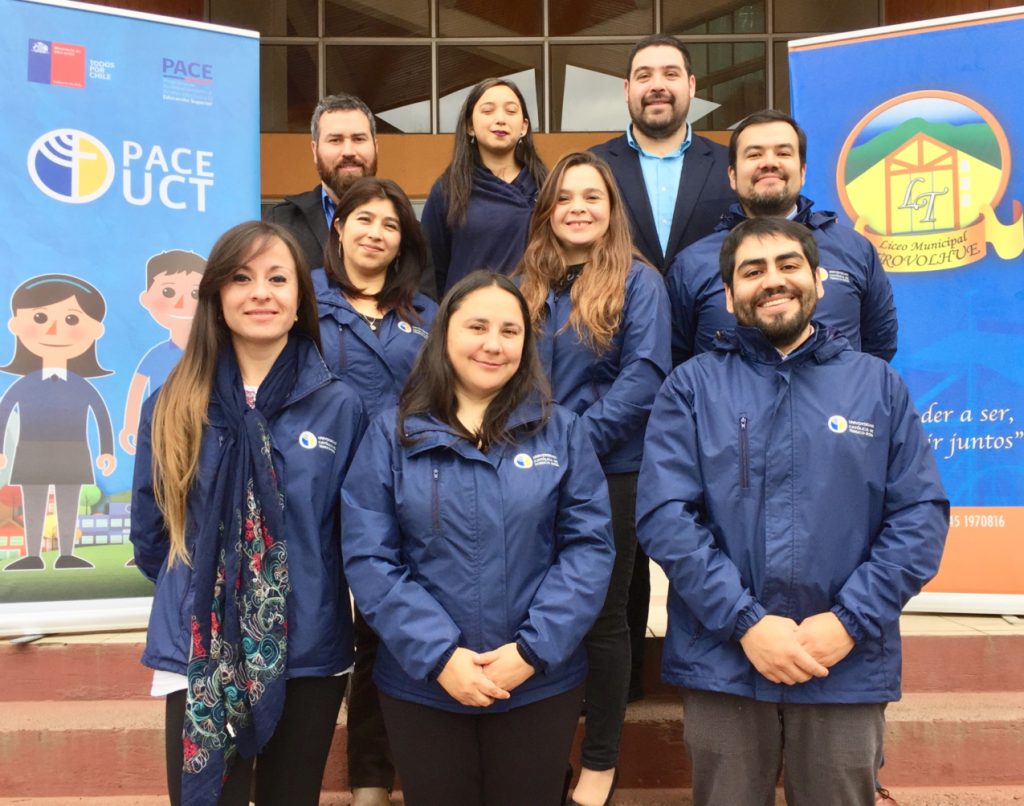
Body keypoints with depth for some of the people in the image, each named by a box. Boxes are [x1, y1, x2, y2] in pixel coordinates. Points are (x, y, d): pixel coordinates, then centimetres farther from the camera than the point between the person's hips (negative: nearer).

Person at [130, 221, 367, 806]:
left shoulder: (340, 408, -5)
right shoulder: (172, 408, -1)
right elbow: (150, 535, 10)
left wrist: (306, 596, 9)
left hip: (309, 655, 0)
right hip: (198, 658, 0)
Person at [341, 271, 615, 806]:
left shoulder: (562, 431, 0)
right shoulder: (391, 434, -2)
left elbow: (589, 546, -4)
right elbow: (368, 557, -7)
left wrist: (534, 649, -14)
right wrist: (437, 655, -15)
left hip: (540, 684, 1)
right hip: (421, 685, 0)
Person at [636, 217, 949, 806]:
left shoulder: (879, 384, 6)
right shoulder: (692, 386, 2)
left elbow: (921, 514, 0)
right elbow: (663, 513, -8)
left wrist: (849, 621, -11)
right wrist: (745, 621, -15)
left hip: (849, 666, 1)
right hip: (723, 663, -1)